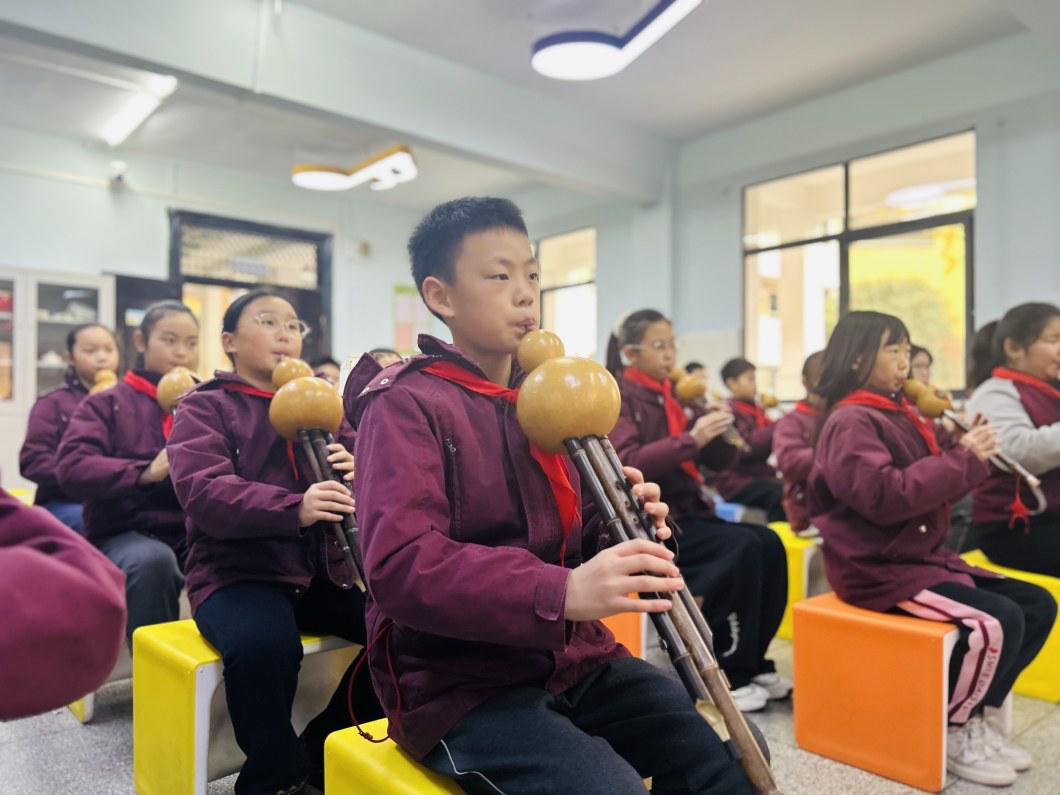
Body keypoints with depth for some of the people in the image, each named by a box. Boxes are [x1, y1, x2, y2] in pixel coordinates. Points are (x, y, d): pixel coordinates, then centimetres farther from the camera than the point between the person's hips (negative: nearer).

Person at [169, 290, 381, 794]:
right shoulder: (204, 407, 3)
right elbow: (203, 491, -16)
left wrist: (358, 472, -17)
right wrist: (294, 509, -32)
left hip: (326, 571, 5)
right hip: (238, 573, -4)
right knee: (263, 647, -35)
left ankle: (324, 752, 4)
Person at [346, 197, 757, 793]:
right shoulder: (407, 406, -11)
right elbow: (399, 564, -24)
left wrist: (634, 534, -9)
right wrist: (561, 591, -34)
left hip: (572, 659, 6)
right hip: (462, 683, -5)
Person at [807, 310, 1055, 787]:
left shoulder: (896, 414, 13)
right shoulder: (851, 422, -15)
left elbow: (927, 487, 18)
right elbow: (885, 496, -27)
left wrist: (966, 457, 0)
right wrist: (964, 460, -19)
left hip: (922, 556, 10)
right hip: (880, 569, -10)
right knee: (998, 621, -22)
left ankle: (976, 719, 13)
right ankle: (950, 735, 0)